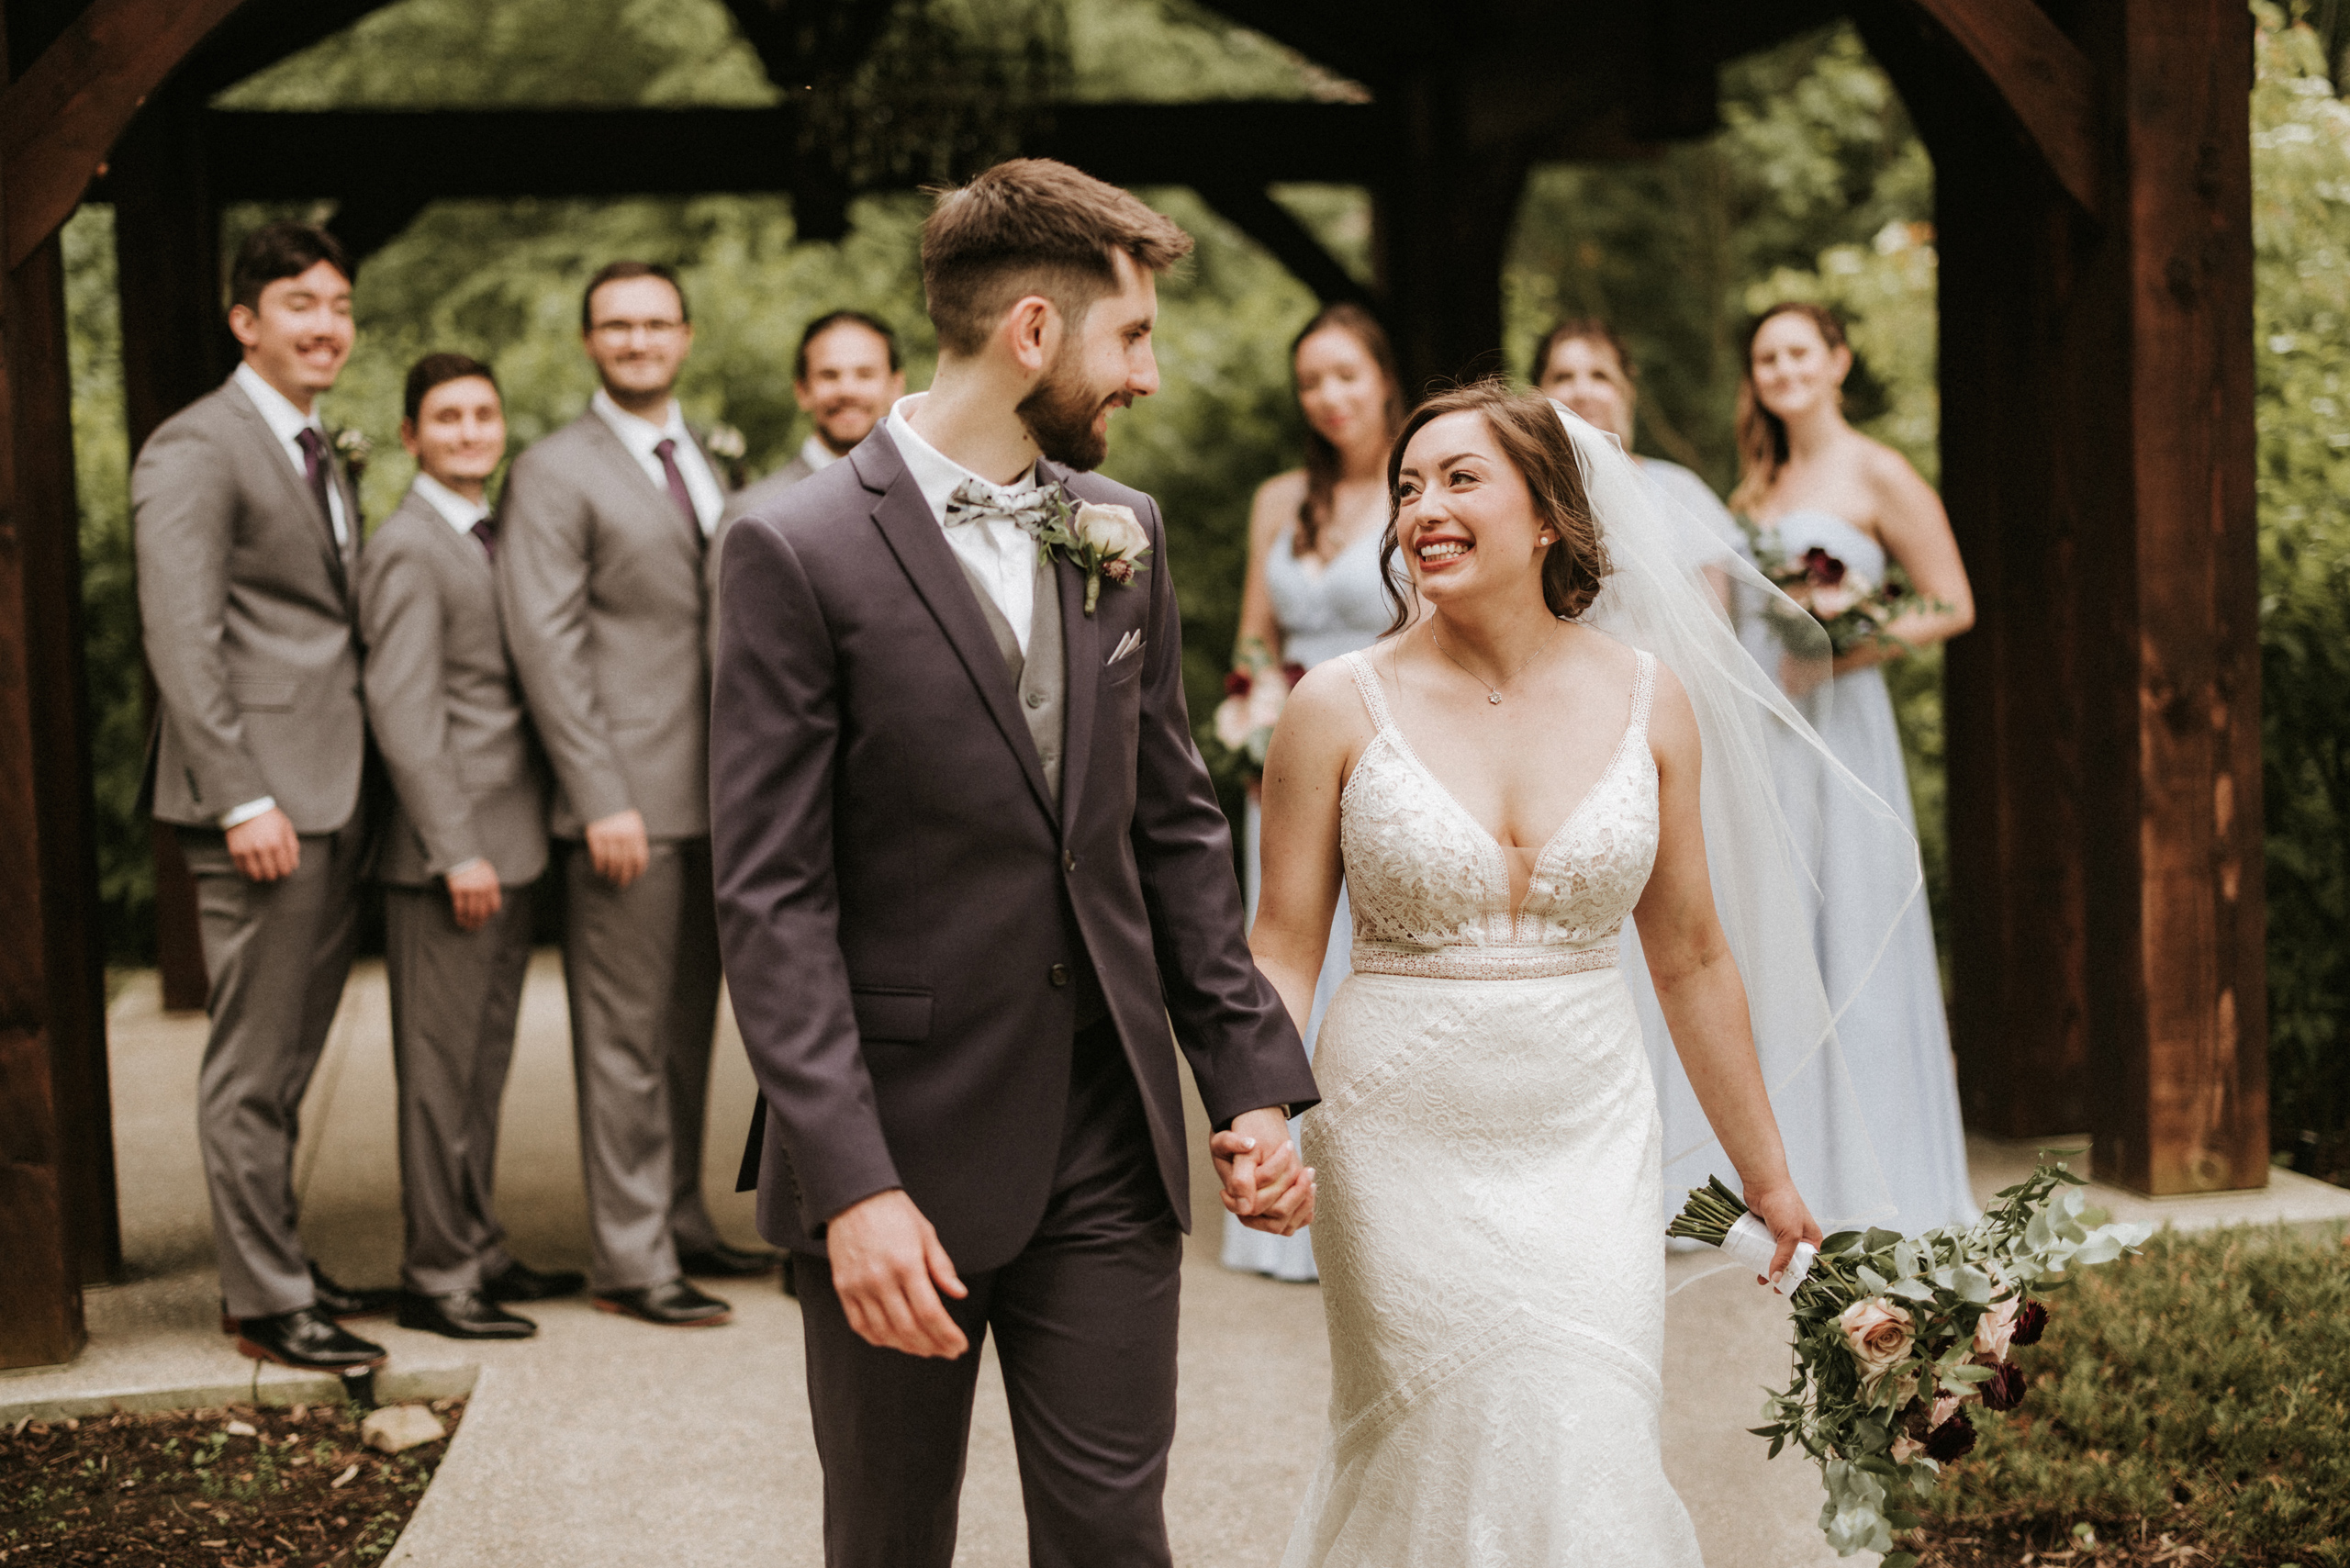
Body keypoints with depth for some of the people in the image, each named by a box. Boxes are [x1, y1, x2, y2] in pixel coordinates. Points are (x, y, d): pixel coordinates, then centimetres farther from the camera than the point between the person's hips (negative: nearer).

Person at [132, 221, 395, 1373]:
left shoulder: (322, 456, 19)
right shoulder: (197, 448, -8)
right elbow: (183, 643, -15)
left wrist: (354, 785, 11)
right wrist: (243, 799, -20)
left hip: (335, 800, 9)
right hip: (264, 804, -9)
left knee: (288, 1060, 15)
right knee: (252, 1067, -1)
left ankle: (282, 1269, 25)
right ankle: (262, 1302, 7)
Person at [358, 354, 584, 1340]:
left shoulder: (493, 540, 16)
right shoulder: (409, 548, -11)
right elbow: (403, 712, -17)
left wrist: (506, 847, 12)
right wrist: (458, 851, -19)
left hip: (507, 846, 9)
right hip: (449, 852, -9)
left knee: (484, 1063, 15)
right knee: (440, 1066, -1)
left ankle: (478, 1249, 25)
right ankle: (436, 1275, 7)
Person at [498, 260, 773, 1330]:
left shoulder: (708, 467, 16)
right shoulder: (554, 474, -5)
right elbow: (545, 644, -12)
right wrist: (601, 800, -18)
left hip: (712, 793, 7)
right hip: (629, 799, -7)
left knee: (689, 1025, 15)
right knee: (625, 1033, -2)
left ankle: (681, 1222, 26)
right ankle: (629, 1261, 5)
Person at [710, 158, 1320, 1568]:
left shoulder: (1123, 533, 7)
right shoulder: (801, 552, -11)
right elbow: (772, 901, -14)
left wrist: (1254, 1079, 7)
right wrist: (852, 1185, -19)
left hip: (1109, 1149, 4)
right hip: (902, 1151, -4)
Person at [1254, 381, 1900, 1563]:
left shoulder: (1648, 698, 1)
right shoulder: (1342, 705, -5)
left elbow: (1692, 955, 8)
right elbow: (1284, 949, -2)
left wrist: (1767, 1169, 12)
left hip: (1584, 1146, 1)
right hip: (1403, 1144, -1)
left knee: (1592, 1460, -2)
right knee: (1431, 1460, 6)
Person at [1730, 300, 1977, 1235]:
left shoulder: (1875, 474, -1)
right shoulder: (1759, 484, 17)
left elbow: (1952, 606, -4)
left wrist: (1851, 645, -15)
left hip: (1838, 720, -6)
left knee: (1853, 935, -5)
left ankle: (1883, 1177, 2)